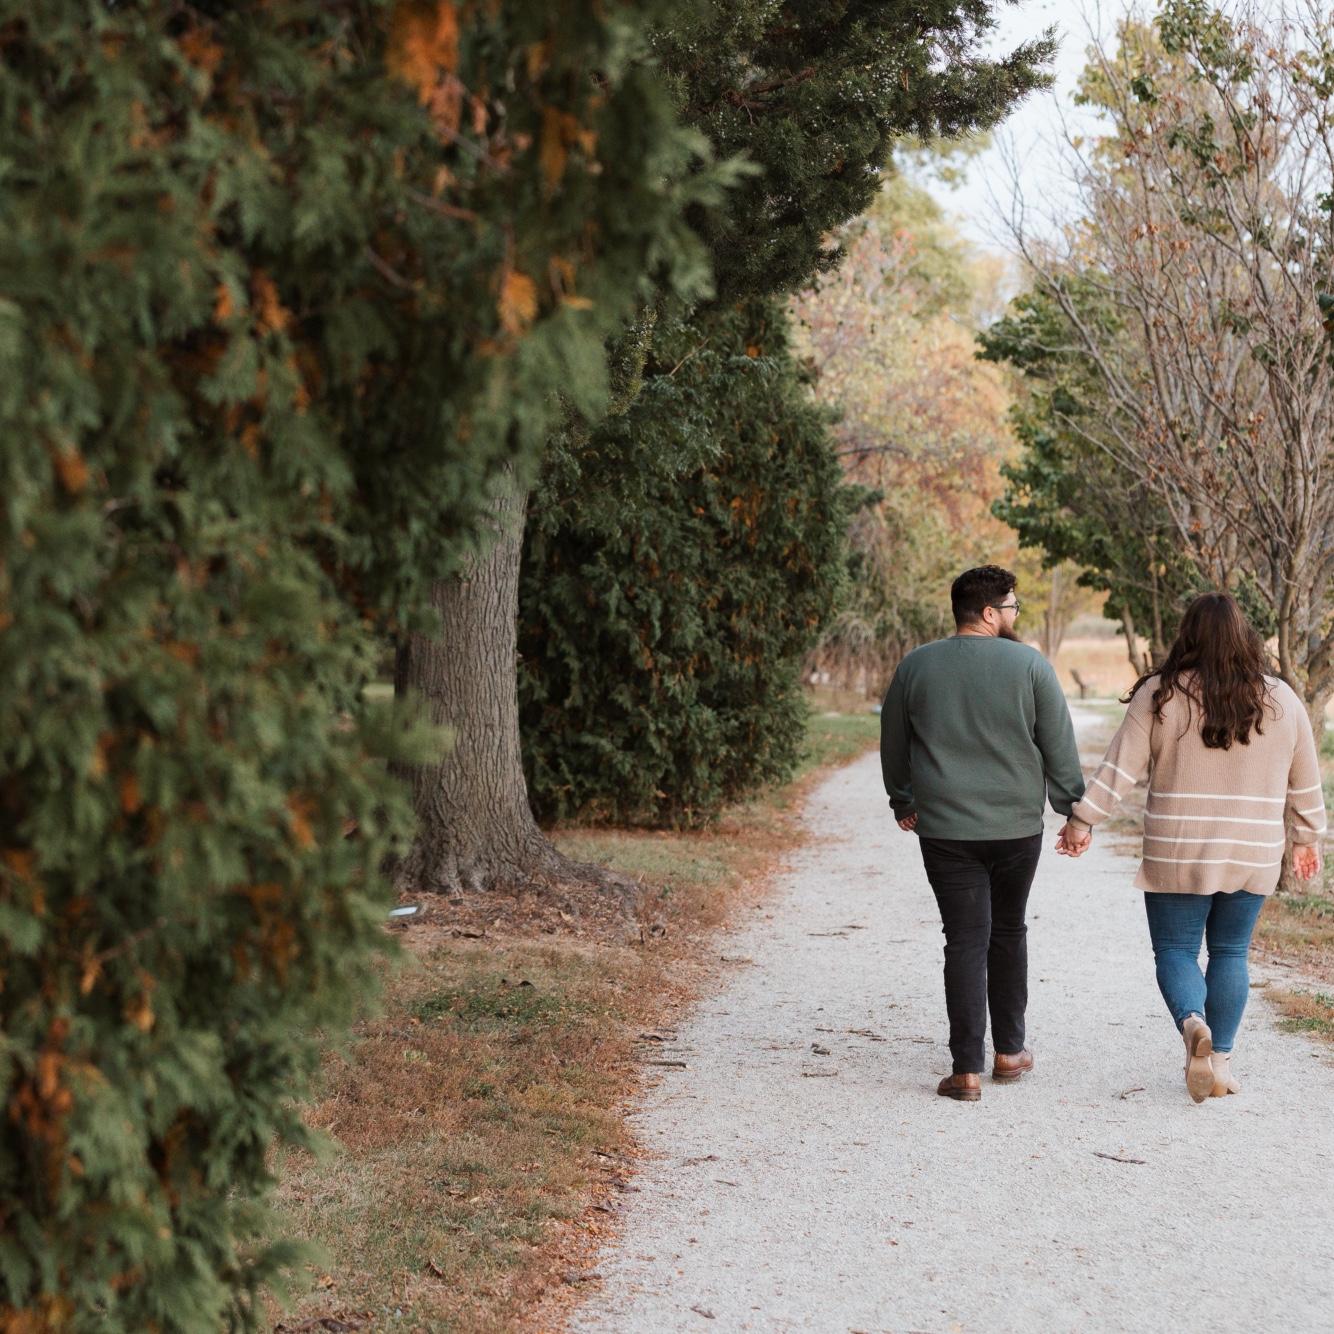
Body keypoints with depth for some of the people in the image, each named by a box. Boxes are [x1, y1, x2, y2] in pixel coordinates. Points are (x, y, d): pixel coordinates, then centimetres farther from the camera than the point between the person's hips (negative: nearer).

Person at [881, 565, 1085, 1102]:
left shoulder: (916, 666, 3)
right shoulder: (1030, 665, -5)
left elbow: (893, 746, 13)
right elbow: (1060, 748, -3)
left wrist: (903, 804, 28)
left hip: (945, 830, 0)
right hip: (1017, 826, 0)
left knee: (966, 941, 2)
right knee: (1009, 932, 18)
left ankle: (967, 1070, -3)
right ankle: (1009, 1051, 26)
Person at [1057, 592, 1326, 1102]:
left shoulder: (1160, 695, -6)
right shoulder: (1281, 700, 2)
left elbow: (1119, 769, -8)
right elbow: (1305, 784, 10)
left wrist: (1082, 821, -2)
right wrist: (1307, 838, 22)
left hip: (1178, 855, -2)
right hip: (1253, 858, 2)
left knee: (1175, 950, 7)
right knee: (1230, 952, 12)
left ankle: (1193, 1022, -19)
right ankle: (1220, 1059, 12)